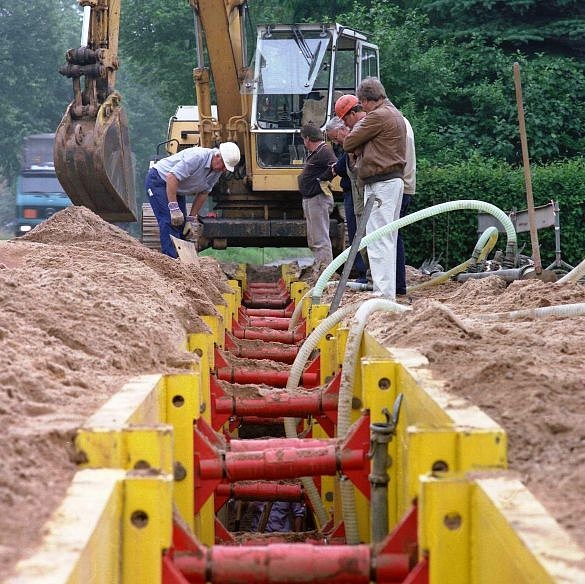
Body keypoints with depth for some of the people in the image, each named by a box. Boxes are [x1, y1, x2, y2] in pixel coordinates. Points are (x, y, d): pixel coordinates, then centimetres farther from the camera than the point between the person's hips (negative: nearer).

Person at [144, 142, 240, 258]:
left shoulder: (218, 170, -5)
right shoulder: (197, 157, -33)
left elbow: (203, 193, 3)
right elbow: (171, 177, -36)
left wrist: (192, 219, -1)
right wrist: (174, 208, -37)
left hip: (177, 189, 9)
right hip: (158, 181, -9)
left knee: (182, 225, 5)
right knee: (170, 222, -19)